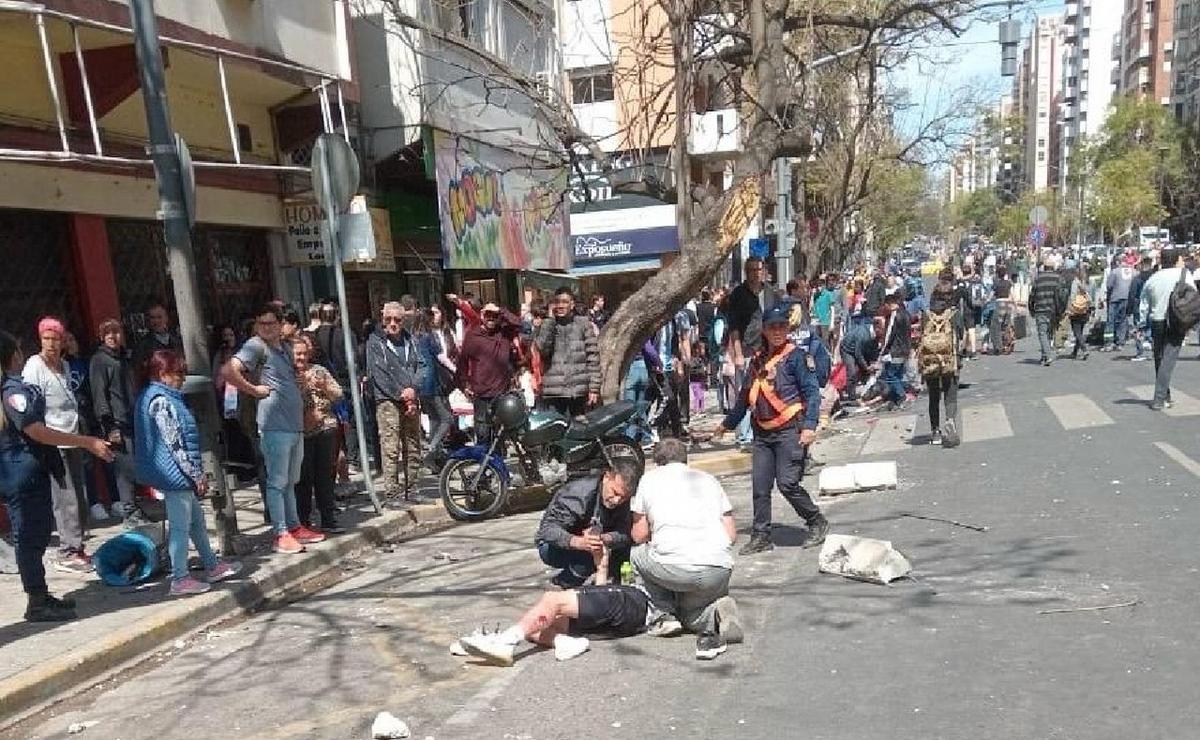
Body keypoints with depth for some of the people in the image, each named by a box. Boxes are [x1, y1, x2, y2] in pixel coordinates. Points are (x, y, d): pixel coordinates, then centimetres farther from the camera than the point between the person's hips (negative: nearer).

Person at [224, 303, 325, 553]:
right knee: (277, 481, -3)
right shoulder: (256, 346, -6)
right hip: (275, 425, -8)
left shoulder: (286, 348, 17)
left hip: (295, 424, 8)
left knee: (290, 481, 16)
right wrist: (253, 390, -12)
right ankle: (281, 534, 2)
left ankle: (295, 527, 25)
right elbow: (229, 371, -20)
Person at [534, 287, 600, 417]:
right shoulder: (546, 326, 7)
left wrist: (594, 388, -4)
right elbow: (542, 349, -13)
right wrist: (550, 319, -9)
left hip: (579, 391, 0)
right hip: (553, 391, 0)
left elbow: (593, 357, 2)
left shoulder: (583, 324, 4)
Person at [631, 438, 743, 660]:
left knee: (638, 552, 29)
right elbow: (732, 535, 17)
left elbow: (639, 536, 13)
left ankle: (665, 614, 14)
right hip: (720, 570, 3)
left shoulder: (649, 478, 14)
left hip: (673, 567, -3)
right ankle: (714, 613, -3)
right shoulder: (710, 479, 22)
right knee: (691, 612, 31)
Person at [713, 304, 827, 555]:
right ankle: (761, 536, 15)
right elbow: (746, 395, 22)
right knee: (760, 486, 5)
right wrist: (728, 423, 29)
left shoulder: (794, 356, -5)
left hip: (790, 429, -6)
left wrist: (809, 426, -18)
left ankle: (817, 523, 13)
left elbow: (812, 390, -9)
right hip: (762, 432, 6)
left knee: (787, 483, -9)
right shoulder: (757, 359, 13)